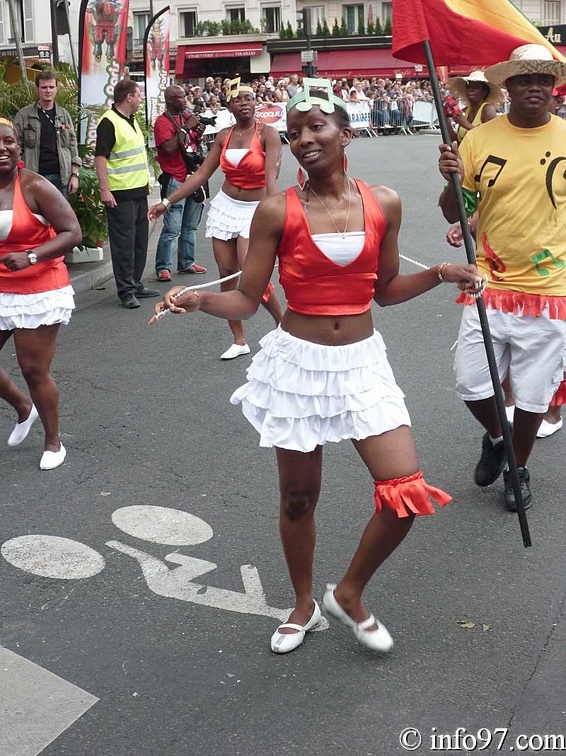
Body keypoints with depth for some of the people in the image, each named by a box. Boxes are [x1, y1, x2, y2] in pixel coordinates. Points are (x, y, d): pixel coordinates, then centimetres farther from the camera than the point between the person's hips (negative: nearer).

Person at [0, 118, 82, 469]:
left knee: (35, 370, 0)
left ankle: (53, 442, 21)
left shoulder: (35, 186, -14)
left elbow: (72, 232, -16)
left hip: (38, 293, -5)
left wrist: (30, 256, -26)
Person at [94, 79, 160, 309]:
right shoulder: (109, 122, -13)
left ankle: (135, 284, 24)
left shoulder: (131, 120, 16)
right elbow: (100, 156, -18)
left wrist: (145, 181, 22)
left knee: (139, 240, 14)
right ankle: (126, 291, 1)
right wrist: (104, 190, -23)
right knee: (124, 243, -4)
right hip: (120, 194, -9)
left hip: (139, 190, 9)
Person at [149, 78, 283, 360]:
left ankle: (282, 322, 10)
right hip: (225, 206, 5)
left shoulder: (267, 134, -10)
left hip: (255, 210, -5)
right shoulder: (223, 136, 5)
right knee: (227, 274, 4)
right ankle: (239, 341, 14)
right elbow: (201, 174, 7)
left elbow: (271, 178, -22)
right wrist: (167, 201, 3)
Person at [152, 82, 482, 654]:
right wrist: (198, 299, -23)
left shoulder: (383, 204, 0)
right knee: (298, 498, 10)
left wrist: (442, 273, 0)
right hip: (298, 363, -2)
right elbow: (247, 300, -6)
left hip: (362, 362, 2)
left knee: (407, 491, -6)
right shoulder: (277, 211, -8)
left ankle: (349, 592, 21)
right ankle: (304, 605, 37)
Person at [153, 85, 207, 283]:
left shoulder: (188, 116, 13)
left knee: (190, 225, 13)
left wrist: (198, 134, 3)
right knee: (172, 228, -9)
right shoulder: (162, 121, -8)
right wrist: (186, 128, -18)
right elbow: (169, 148, -21)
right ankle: (163, 268, -3)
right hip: (175, 180, -7)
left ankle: (186, 263, 23)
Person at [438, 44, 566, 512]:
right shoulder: (480, 140, -2)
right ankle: (495, 437, 38)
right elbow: (454, 214, 3)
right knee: (471, 384, 4)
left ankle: (520, 467, 37)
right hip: (490, 285, 1)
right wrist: (452, 180, -17)